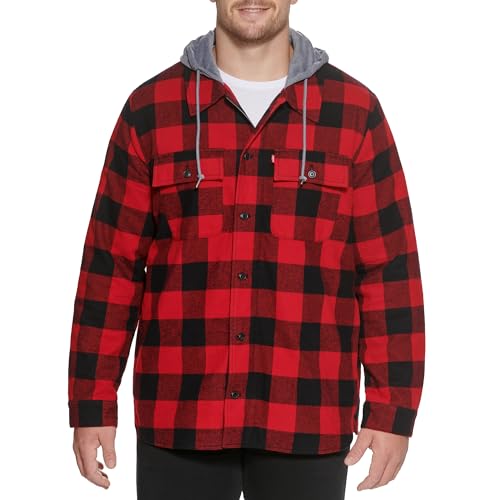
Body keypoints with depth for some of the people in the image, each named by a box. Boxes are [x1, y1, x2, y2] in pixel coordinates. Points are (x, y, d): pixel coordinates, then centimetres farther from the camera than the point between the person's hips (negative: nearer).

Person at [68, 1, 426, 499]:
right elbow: (110, 264, 3)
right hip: (178, 419, 1)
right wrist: (92, 405, 1)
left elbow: (390, 271, 1)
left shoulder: (355, 111, 2)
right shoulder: (151, 108, 3)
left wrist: (392, 411, -2)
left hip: (308, 423, 0)